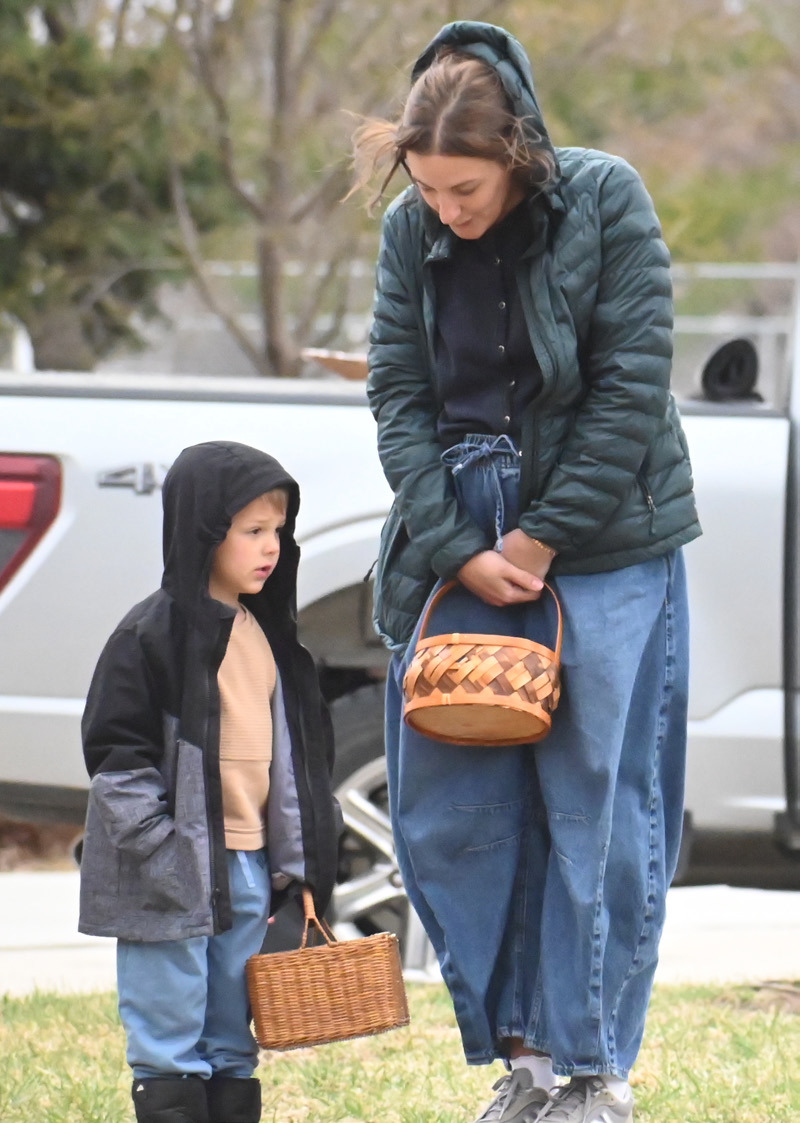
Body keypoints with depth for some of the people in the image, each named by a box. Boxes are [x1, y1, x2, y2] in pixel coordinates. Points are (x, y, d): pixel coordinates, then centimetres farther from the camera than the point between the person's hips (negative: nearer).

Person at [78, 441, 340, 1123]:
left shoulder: (264, 633, 13)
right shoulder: (154, 633, -10)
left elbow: (289, 751, 18)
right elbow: (115, 751, -12)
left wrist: (291, 859, 12)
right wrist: (162, 857, -17)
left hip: (249, 865, 7)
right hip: (173, 876, -7)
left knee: (232, 1038, 12)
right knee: (169, 1039, -5)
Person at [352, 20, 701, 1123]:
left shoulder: (605, 201, -9)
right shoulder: (411, 232, 1)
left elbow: (630, 388, -11)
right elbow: (399, 398, 1)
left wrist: (541, 543, -12)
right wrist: (462, 552, -11)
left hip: (603, 547, -4)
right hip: (459, 546, 4)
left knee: (597, 811, -3)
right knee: (449, 818, 2)